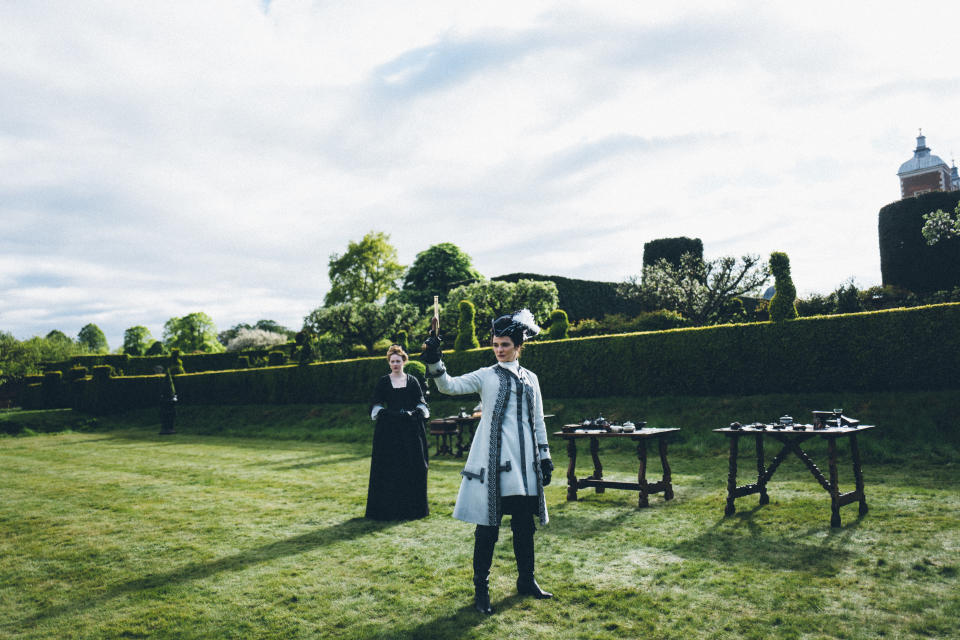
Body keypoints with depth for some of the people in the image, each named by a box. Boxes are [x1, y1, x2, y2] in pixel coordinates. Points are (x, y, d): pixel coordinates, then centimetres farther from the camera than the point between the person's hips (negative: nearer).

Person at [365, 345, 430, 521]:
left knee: (413, 468, 1)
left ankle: (413, 507, 12)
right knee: (389, 469, -3)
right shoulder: (383, 382, 7)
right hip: (389, 429, -1)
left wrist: (414, 413, -11)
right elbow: (376, 405, 3)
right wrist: (387, 413, -15)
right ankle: (388, 508, 4)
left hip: (410, 429, 1)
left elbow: (421, 403, 9)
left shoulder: (412, 381, 10)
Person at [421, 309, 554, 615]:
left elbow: (538, 421, 15)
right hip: (492, 460, -4)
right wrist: (434, 363, -29)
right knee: (488, 524, -1)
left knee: (524, 523, 12)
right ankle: (481, 589, 12)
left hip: (524, 461, 4)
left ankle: (526, 580, 29)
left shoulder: (531, 379, 12)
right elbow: (451, 386, -13)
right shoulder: (486, 376, 2)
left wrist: (544, 456, 13)